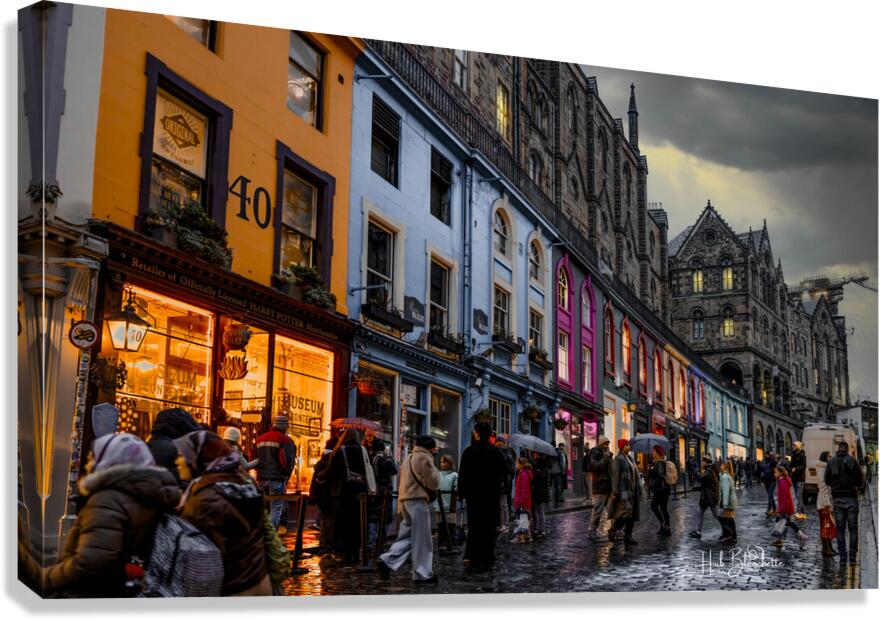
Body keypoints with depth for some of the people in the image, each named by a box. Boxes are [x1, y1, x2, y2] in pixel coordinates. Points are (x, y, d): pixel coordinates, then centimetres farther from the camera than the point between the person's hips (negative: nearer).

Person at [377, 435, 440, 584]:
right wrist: (432, 465, 6)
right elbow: (434, 483, -6)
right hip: (417, 501, -8)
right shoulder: (423, 457, -7)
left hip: (404, 500, 8)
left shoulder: (409, 457, 19)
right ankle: (423, 574, 3)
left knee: (406, 536, 13)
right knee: (421, 539, -1)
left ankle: (386, 561, -1)